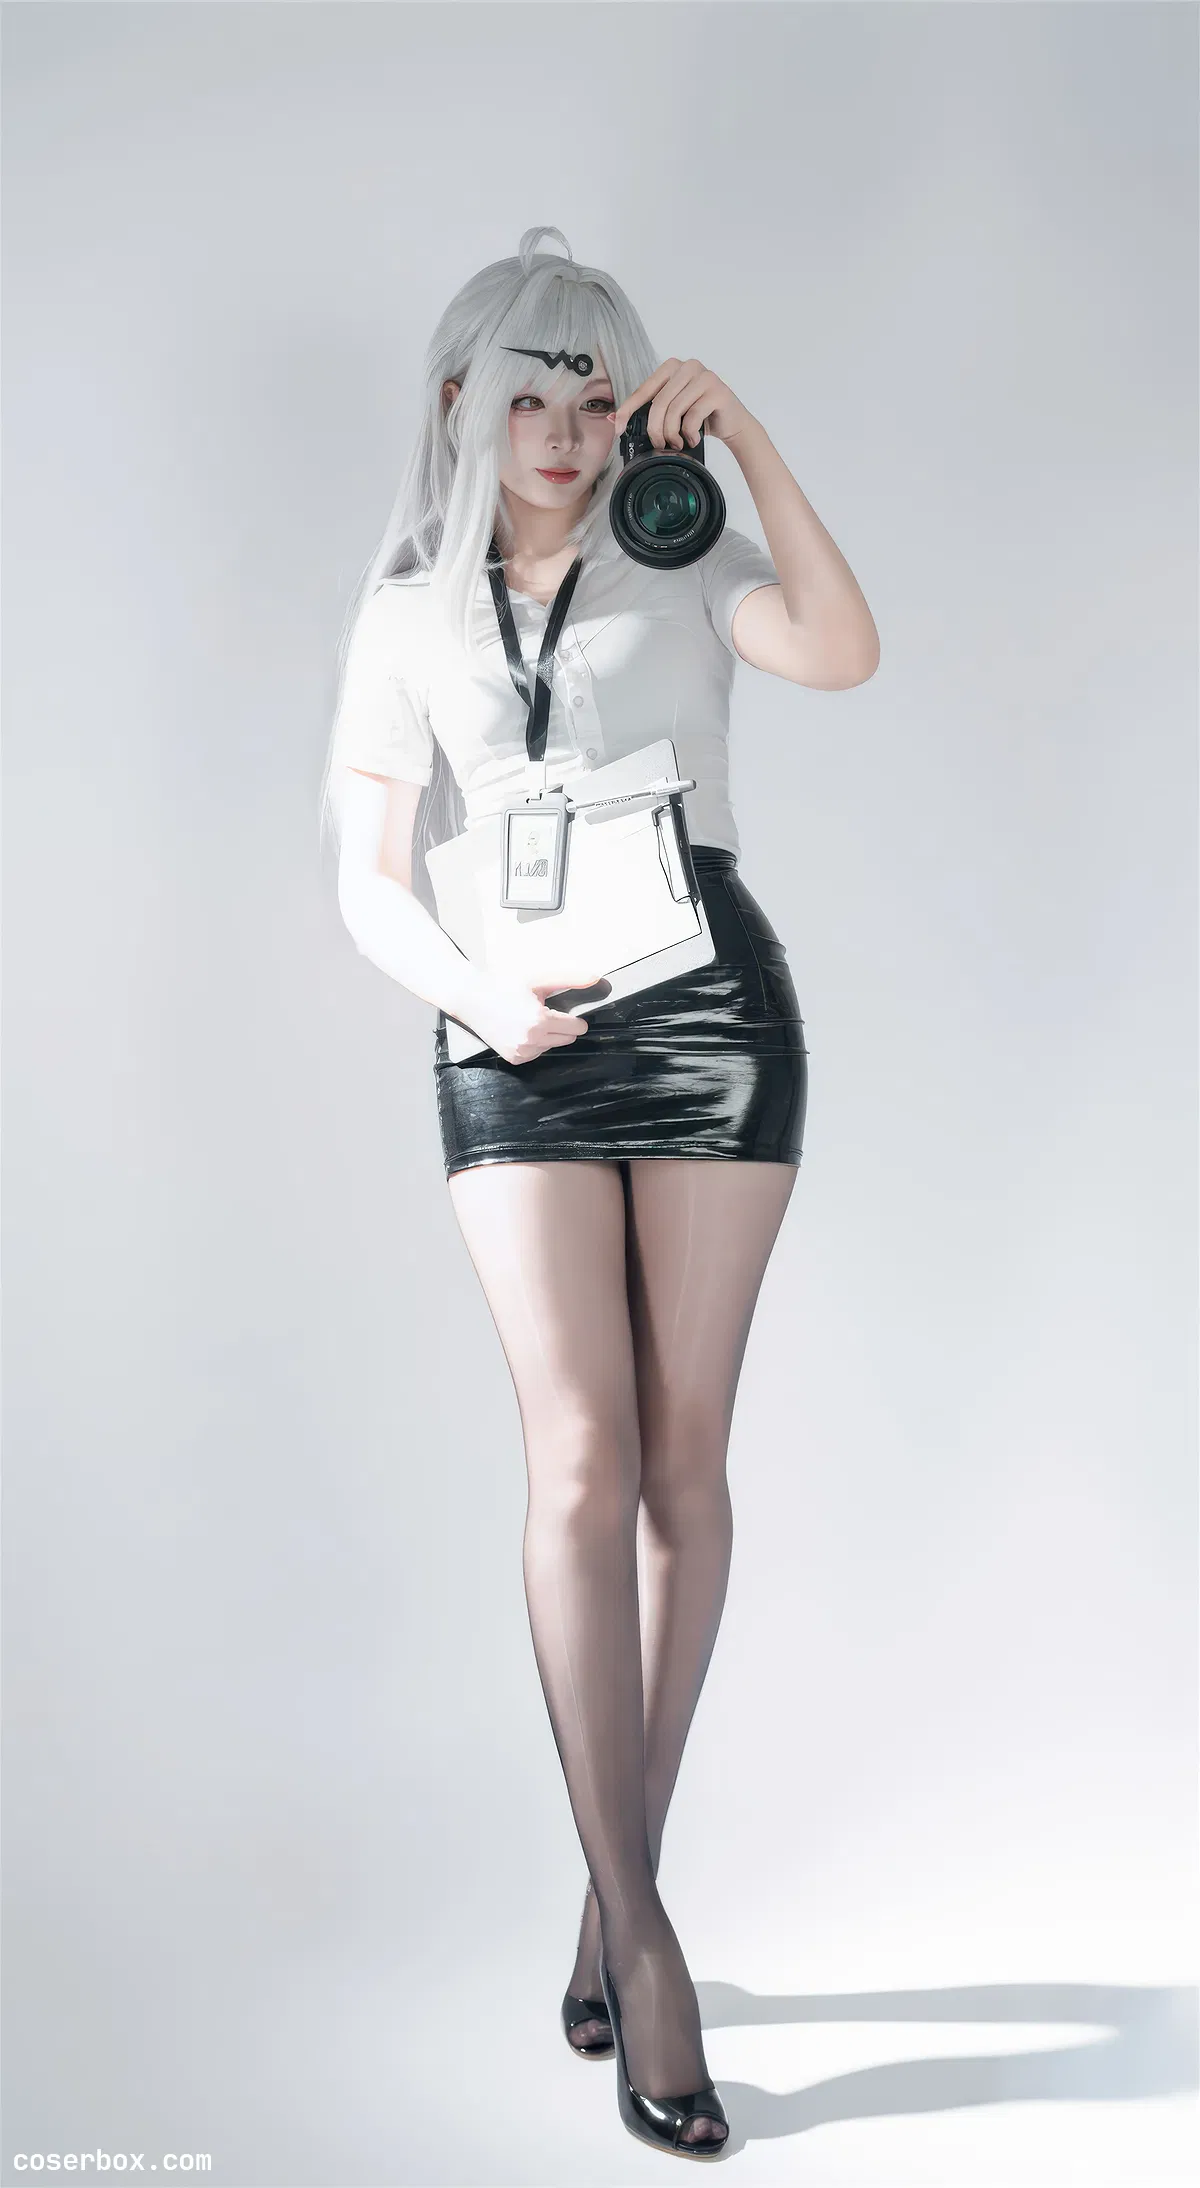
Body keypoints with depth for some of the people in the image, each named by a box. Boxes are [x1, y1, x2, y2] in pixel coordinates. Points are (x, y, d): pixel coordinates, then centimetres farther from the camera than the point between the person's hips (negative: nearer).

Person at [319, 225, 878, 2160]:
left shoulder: (678, 561, 10)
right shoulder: (408, 616, 13)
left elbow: (844, 655, -10)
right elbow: (371, 873, 6)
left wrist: (748, 437, -9)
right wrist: (467, 986, -13)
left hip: (709, 1000, 0)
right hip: (518, 1039, 0)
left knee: (685, 1449, 1)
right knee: (581, 1454, -11)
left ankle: (617, 1883, 15)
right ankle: (643, 1928, -4)